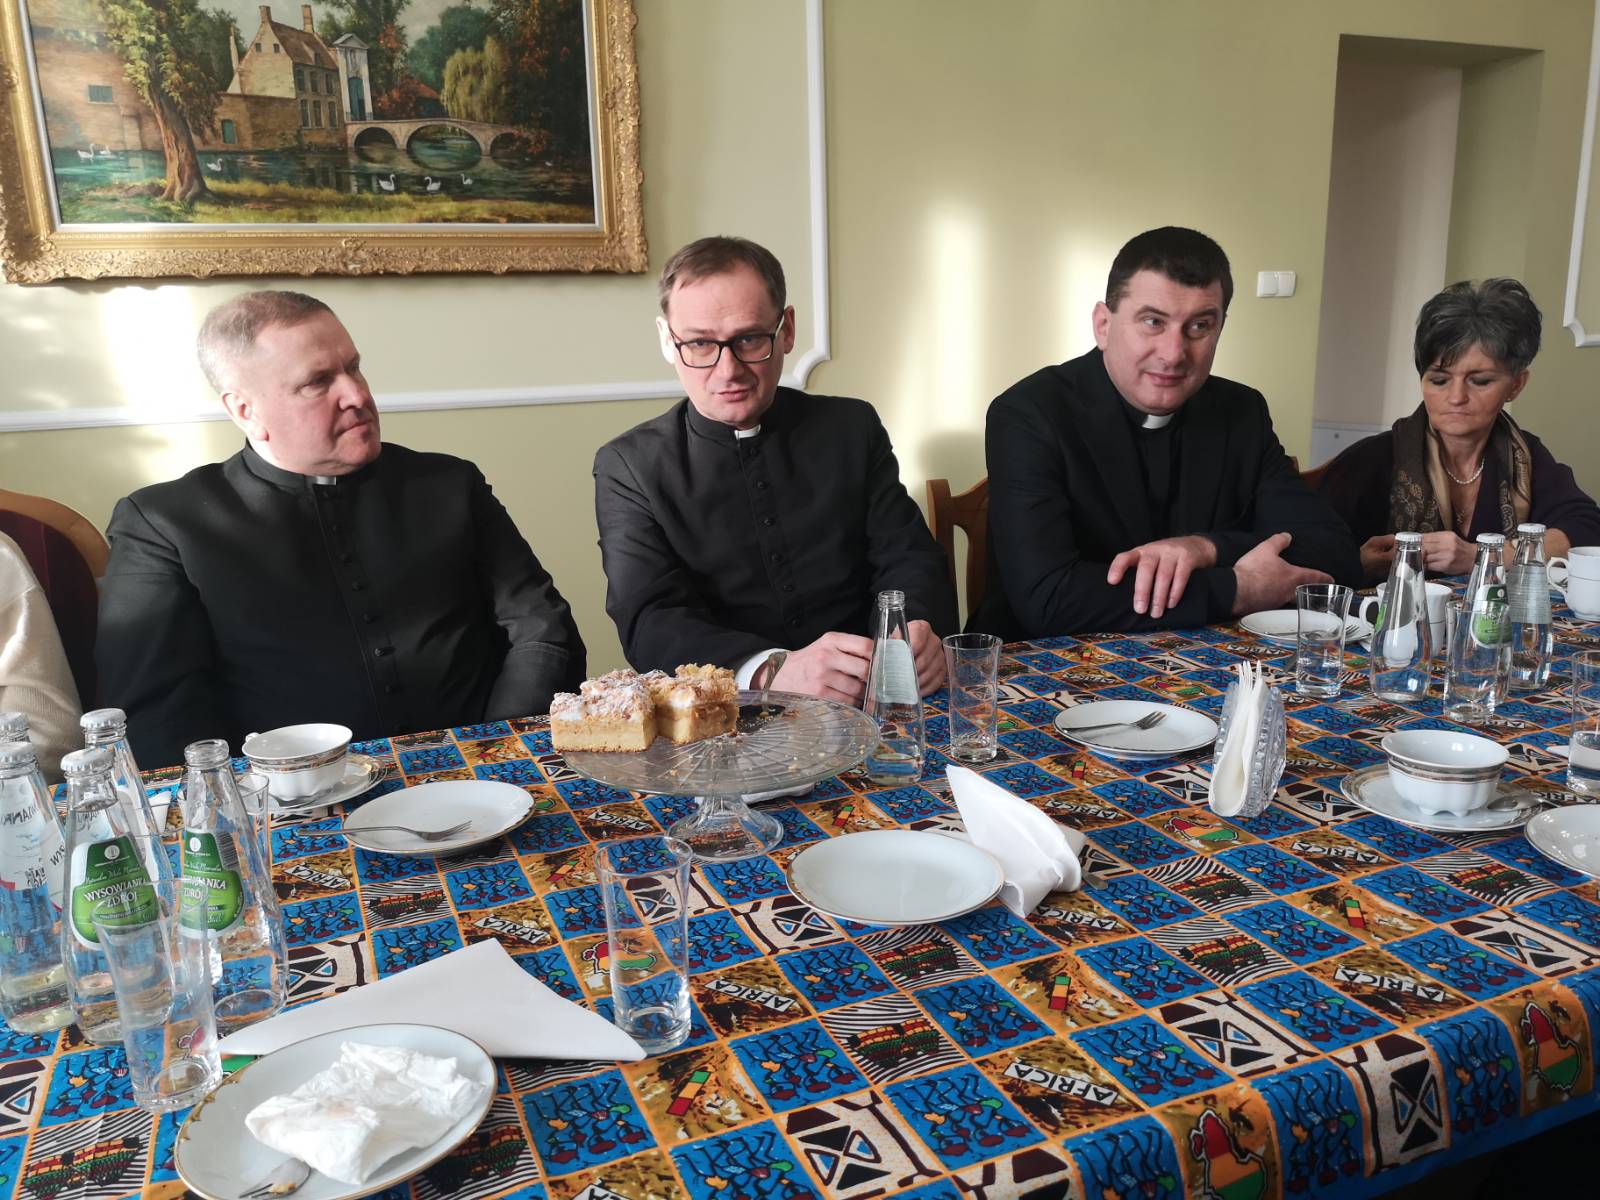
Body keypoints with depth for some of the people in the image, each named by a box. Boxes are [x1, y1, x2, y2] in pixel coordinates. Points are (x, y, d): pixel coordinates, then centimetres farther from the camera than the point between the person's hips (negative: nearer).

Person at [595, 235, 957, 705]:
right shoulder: (628, 466, 0)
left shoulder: (853, 428, 8)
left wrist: (920, 633, -20)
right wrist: (776, 671, -29)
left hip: (864, 708, 3)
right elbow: (651, 623, -11)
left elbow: (908, 558, 4)